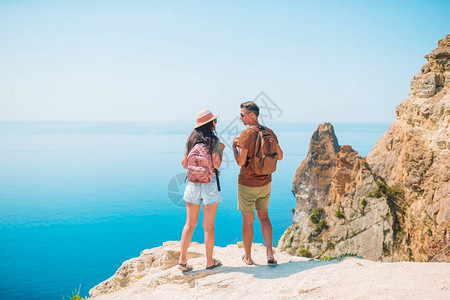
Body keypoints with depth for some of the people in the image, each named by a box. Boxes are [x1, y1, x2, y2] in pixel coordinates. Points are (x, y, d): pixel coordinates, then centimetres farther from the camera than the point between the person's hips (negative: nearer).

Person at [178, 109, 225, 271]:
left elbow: (184, 164, 6)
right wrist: (221, 150, 0)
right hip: (209, 185, -4)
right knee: (208, 225, 6)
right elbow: (216, 164, -16)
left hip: (193, 184, 4)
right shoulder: (214, 141, -9)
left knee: (190, 223, 12)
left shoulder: (191, 140, 5)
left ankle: (182, 260, 13)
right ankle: (210, 261, 18)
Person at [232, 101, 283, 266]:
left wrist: (234, 146, -6)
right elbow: (279, 156, 6)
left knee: (248, 221, 8)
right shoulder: (269, 132, 0)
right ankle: (270, 254, 11)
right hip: (265, 183, 5)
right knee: (263, 217, 19)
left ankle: (247, 257, 23)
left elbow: (240, 162, -22)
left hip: (247, 184, -5)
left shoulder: (246, 135, -19)